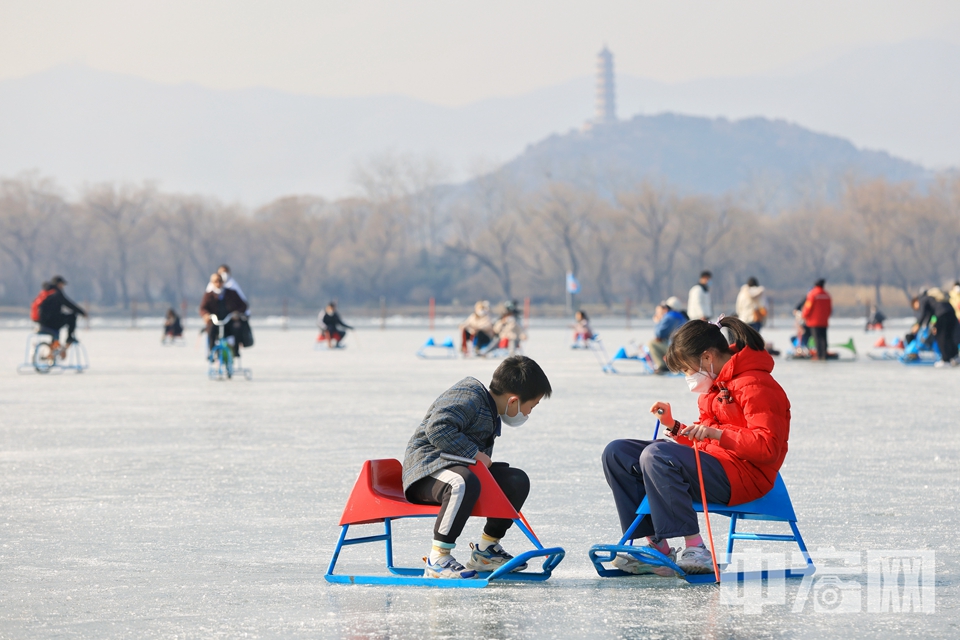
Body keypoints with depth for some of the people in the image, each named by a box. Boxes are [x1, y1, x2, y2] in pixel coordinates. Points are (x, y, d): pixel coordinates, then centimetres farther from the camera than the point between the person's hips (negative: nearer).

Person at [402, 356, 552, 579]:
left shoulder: (492, 414, 17)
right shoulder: (469, 398, -16)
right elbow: (438, 428, -28)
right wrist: (474, 454, -24)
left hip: (462, 467, 10)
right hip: (427, 467, -10)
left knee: (518, 480, 3)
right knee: (464, 483, -41)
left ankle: (485, 551, 12)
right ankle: (437, 560, -34)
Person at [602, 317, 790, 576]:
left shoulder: (754, 386, -12)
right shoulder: (716, 384, 20)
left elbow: (767, 446, -22)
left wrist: (717, 434, -30)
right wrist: (674, 426, 6)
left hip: (741, 477, -11)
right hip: (711, 465, 11)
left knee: (656, 455, -33)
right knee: (617, 454, 6)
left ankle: (695, 551, -32)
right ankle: (658, 548, -3)